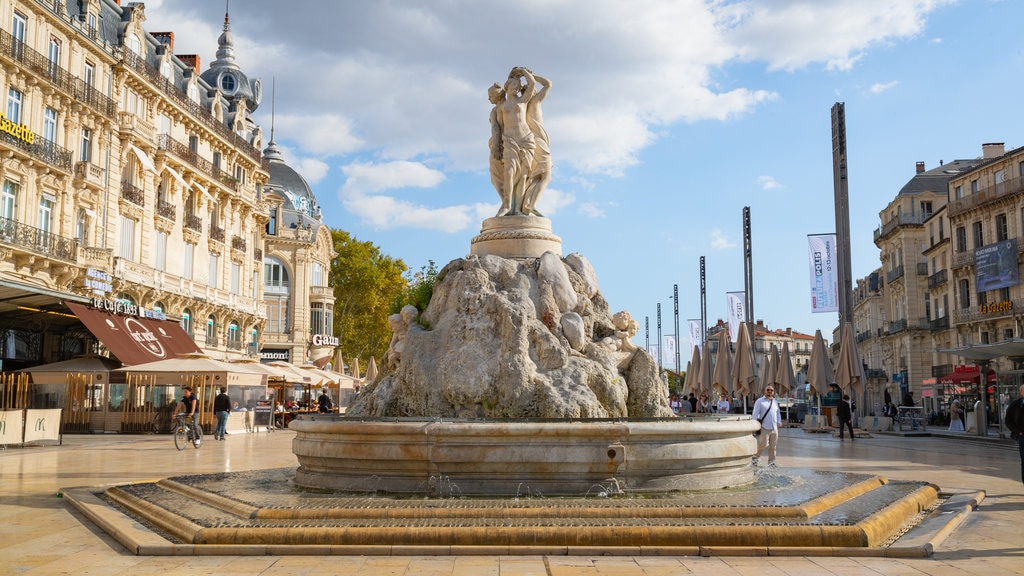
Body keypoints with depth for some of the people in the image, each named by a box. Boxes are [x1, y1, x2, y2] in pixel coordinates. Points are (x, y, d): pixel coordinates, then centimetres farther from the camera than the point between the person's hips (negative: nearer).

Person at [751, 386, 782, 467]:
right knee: (763, 444, -9)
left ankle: (771, 462, 17)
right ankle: (755, 457, 11)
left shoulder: (775, 402, 17)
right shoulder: (760, 401, 1)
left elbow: (778, 413, 26)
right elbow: (755, 413, -2)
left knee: (773, 446, 7)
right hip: (764, 428, -5)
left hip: (774, 428, 5)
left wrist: (779, 422, 13)